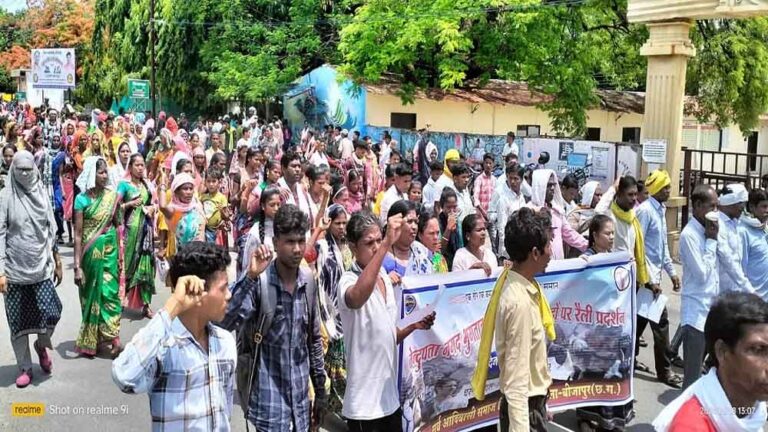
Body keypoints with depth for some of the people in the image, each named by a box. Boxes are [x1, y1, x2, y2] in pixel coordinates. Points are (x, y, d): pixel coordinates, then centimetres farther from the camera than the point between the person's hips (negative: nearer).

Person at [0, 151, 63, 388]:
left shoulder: (42, 194, 5)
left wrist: (57, 262, 12)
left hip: (41, 265, 2)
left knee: (49, 313, -8)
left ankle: (41, 345, 24)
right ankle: (24, 368, 19)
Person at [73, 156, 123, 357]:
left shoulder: (112, 196, 0)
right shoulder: (82, 199, -9)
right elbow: (78, 234, -10)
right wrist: (77, 266, -12)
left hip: (109, 250, 2)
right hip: (91, 252, -2)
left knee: (109, 291, -2)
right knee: (91, 294, 9)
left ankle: (112, 337, 2)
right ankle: (90, 340, 21)